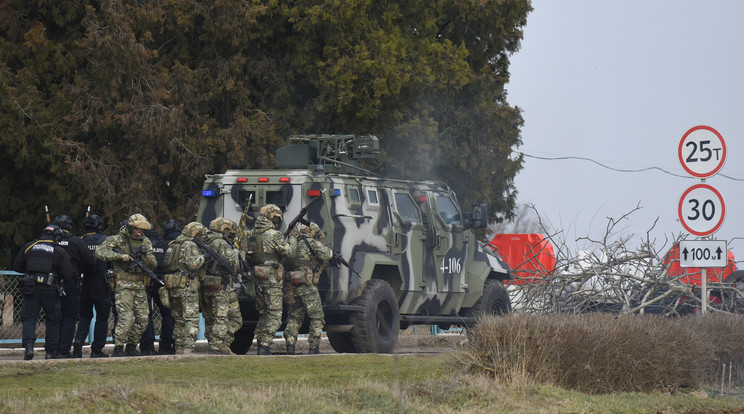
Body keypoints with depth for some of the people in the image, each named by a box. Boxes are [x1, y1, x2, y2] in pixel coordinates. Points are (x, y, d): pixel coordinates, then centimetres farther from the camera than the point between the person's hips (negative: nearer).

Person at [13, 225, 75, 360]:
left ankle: (28, 345, -14)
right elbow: (69, 274, -5)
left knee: (29, 318, 6)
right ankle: (51, 351, 14)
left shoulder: (28, 247, 5)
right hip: (50, 290, -1)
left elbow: (17, 266, 11)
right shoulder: (60, 252, -1)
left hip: (31, 289, 1)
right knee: (53, 321, 11)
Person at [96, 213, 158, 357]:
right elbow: (100, 252, -16)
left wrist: (150, 260, -15)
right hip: (123, 285, -6)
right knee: (126, 318, -16)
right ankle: (118, 348, -9)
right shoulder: (116, 240, -5)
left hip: (140, 286, 6)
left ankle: (131, 346, 18)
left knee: (142, 319, 5)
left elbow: (153, 264, 10)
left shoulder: (145, 242, 11)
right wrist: (120, 256, -24)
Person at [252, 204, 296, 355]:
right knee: (274, 316, -3)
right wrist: (293, 239, 1)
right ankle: (265, 345, -11)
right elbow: (287, 251, -14)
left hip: (258, 280, 7)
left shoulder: (254, 234, 9)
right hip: (272, 280, -7)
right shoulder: (274, 235, -13)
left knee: (263, 314, 17)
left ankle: (260, 345, 17)